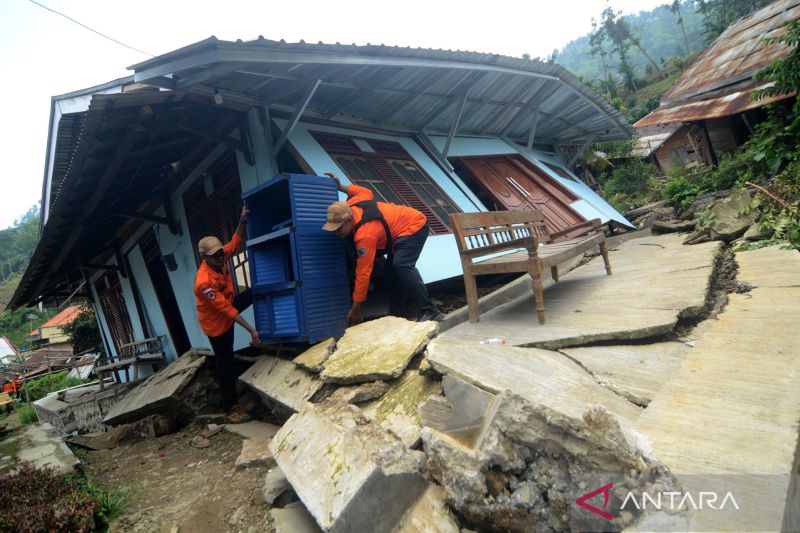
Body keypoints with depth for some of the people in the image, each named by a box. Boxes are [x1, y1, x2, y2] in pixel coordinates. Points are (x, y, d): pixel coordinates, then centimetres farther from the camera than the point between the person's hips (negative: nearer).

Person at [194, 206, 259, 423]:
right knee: (225, 363, 3)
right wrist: (251, 329, -31)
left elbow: (236, 242, -3)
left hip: (228, 306, 8)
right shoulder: (204, 283, -37)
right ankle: (231, 406, 18)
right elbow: (227, 309, -34)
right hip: (216, 322, -8)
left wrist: (243, 221, -22)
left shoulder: (219, 258, -15)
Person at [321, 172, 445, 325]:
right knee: (391, 267, 7)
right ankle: (396, 311, 13)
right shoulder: (352, 204, -12)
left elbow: (363, 273, -30)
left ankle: (429, 311, -28)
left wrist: (356, 309, -22)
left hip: (414, 227, -11)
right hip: (401, 227, 11)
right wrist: (341, 187, 14)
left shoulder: (365, 234, -34)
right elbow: (367, 192, 12)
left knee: (402, 265, -29)